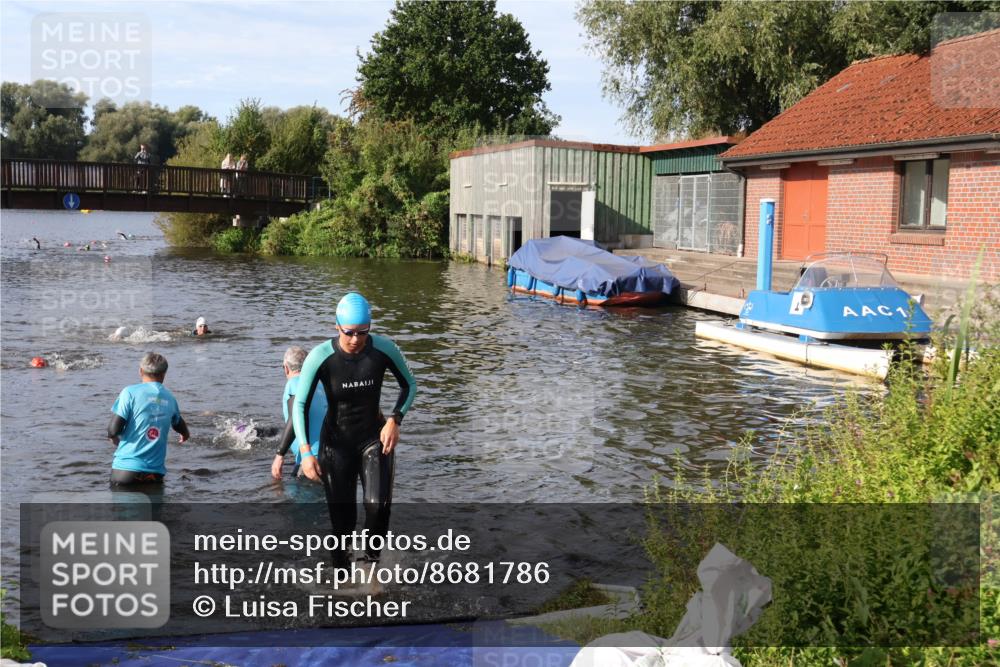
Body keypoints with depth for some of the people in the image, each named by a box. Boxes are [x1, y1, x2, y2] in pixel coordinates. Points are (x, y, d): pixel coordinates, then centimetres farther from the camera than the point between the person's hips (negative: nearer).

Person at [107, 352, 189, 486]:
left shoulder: (130, 392, -5)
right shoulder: (170, 398, 9)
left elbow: (114, 429, -10)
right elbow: (178, 423, 30)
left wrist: (113, 437, 15)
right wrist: (185, 434, 54)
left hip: (126, 468, -3)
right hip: (156, 472, 3)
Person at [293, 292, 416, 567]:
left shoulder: (384, 349, -15)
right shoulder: (320, 357, -20)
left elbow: (409, 385, 2)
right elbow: (300, 404, -13)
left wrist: (394, 420, -14)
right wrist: (306, 452, -22)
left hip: (374, 437, 1)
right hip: (336, 441, -1)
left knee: (379, 504, -20)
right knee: (342, 518, 2)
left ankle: (373, 556, 5)